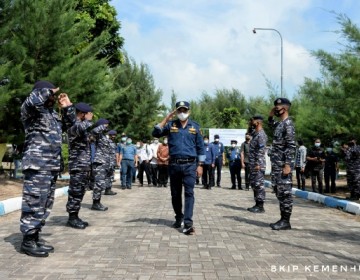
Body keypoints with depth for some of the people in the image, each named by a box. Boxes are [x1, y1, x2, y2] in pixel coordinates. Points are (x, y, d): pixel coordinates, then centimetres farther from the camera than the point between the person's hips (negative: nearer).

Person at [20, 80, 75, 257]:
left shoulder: (53, 113, 21)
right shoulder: (32, 111, -4)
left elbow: (69, 123, 31)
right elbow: (32, 101, -28)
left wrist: (67, 107, 17)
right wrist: (48, 91, -12)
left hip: (52, 166, 9)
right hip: (37, 165, -9)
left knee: (45, 205, 13)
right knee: (34, 203, -7)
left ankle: (34, 238, 22)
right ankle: (27, 241, 2)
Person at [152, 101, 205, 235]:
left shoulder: (195, 126, 7)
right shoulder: (170, 125, 6)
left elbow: (200, 147, 8)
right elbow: (155, 133, -7)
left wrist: (200, 165, 1)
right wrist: (166, 118, -10)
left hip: (190, 165, -1)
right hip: (174, 164, 1)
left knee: (189, 193, -10)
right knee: (175, 194, 11)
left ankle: (188, 223, -12)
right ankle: (178, 217, 29)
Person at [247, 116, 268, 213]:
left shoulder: (261, 135, -13)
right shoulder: (255, 134, 16)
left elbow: (261, 150, -19)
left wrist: (258, 164, -22)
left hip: (258, 165, -10)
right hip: (253, 164, 10)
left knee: (259, 185, -5)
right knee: (254, 184, 13)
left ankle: (260, 206, 0)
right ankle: (257, 204, 21)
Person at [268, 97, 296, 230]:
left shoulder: (288, 124, -13)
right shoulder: (279, 124, 14)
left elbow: (291, 146, -18)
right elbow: (271, 124, 39)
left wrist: (288, 165, -22)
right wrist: (270, 115, 19)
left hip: (284, 165, -9)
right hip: (277, 164, 9)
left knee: (285, 192, -4)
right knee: (280, 193, 12)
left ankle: (286, 221, 2)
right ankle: (283, 219, 19)